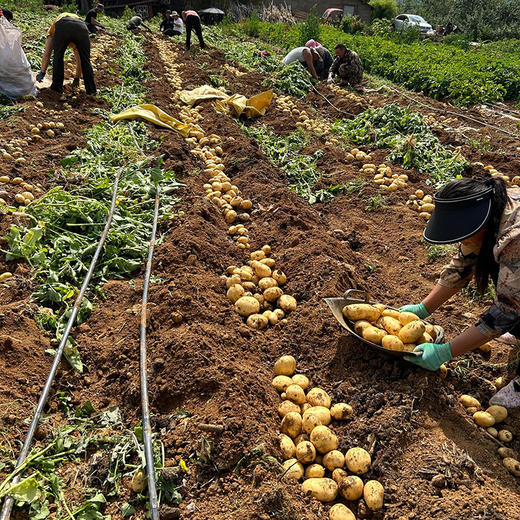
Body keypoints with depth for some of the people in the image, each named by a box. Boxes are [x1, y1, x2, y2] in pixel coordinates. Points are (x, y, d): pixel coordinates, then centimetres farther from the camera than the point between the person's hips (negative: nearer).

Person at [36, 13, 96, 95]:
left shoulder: (53, 29, 38)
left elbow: (47, 53, 24)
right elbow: (79, 58, 45)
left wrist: (42, 72, 23)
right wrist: (77, 78, 51)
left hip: (62, 27, -2)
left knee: (58, 58, 16)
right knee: (86, 61, 15)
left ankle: (57, 86, 19)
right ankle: (91, 90, 17)